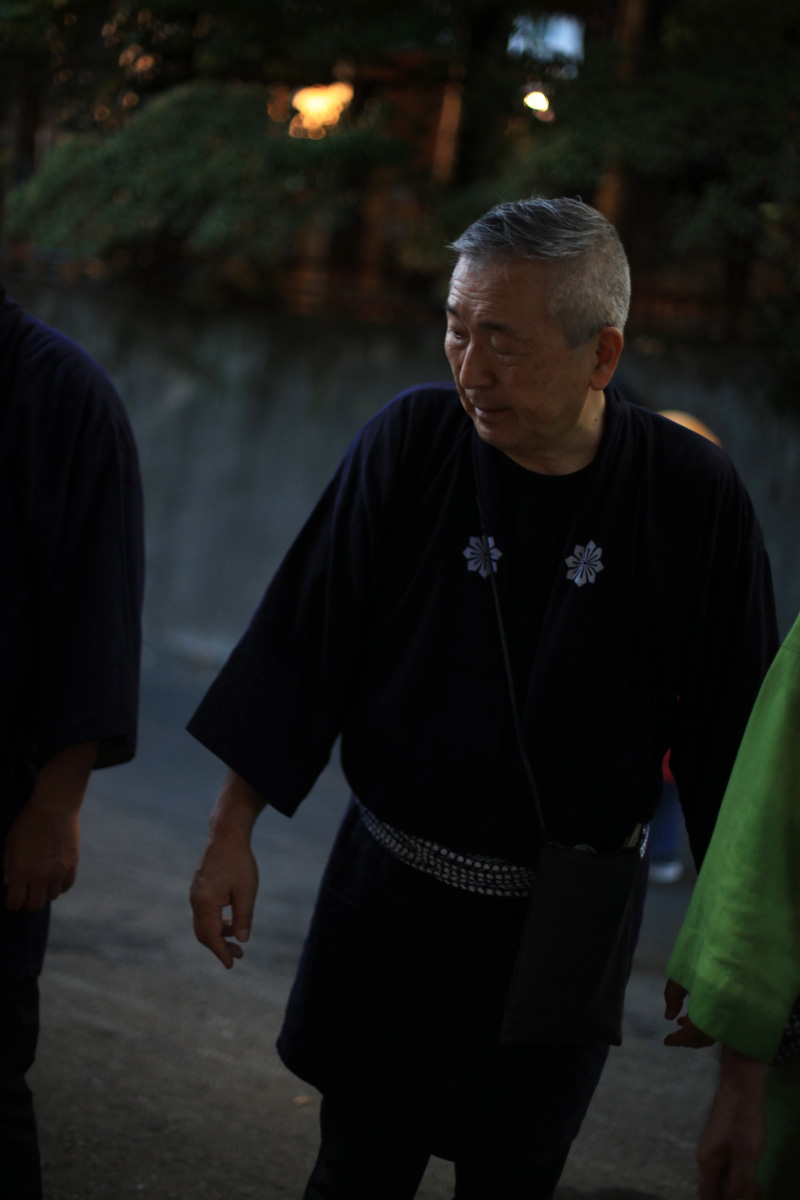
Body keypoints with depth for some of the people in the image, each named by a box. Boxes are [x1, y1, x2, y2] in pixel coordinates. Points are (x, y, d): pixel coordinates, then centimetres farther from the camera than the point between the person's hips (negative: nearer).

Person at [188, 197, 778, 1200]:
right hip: (390, 897, 1)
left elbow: (729, 733, -3)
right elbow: (301, 647, -3)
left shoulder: (693, 496, -11)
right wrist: (230, 834, -3)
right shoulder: (409, 442, -9)